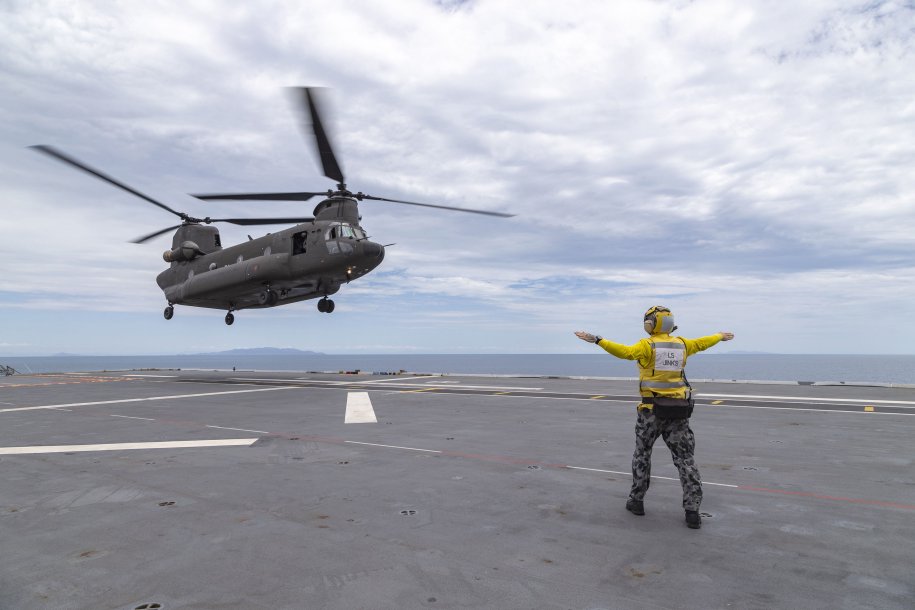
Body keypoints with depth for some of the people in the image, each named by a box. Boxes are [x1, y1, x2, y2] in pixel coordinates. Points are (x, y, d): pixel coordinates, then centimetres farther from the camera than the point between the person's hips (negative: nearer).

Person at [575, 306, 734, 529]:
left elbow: (626, 352, -29)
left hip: (653, 408, -4)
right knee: (684, 457, 8)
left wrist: (597, 340, -34)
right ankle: (692, 511, 3)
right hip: (679, 408, 4)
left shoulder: (647, 345, -11)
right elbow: (702, 343, 26)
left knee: (642, 453, 13)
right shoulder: (681, 344, 7)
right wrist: (720, 336, 46)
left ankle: (637, 501, 18)